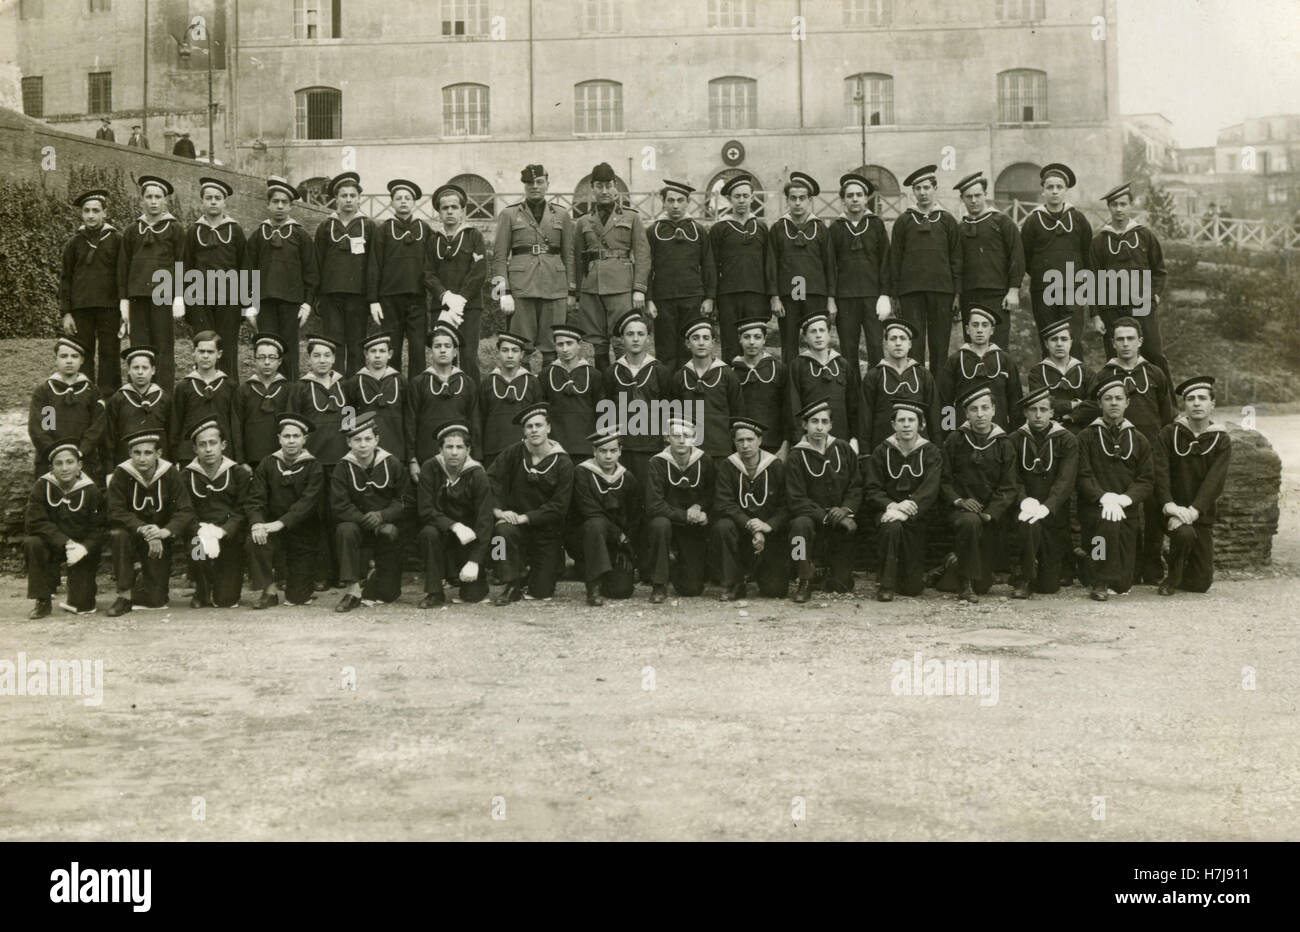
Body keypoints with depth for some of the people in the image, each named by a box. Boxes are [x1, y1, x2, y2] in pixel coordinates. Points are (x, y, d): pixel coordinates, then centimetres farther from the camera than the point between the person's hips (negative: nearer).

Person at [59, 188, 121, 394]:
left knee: (109, 353, 0)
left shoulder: (116, 239, 4)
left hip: (109, 307, -1)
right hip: (81, 308, 1)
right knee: (83, 355, 3)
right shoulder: (74, 242, 7)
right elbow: (65, 279, 8)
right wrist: (66, 313, 2)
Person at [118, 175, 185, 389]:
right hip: (138, 295, 3)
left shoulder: (174, 229, 6)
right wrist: (124, 300, 6)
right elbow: (123, 266, 14)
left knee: (164, 347, -4)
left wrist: (179, 297, -7)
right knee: (139, 347, 1)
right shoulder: (132, 231, 14)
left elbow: (182, 265, 2)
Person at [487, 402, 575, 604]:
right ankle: (512, 587, -16)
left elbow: (559, 506, -14)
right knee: (503, 531, -36)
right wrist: (498, 510, -22)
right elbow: (492, 478, -7)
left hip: (547, 531, -1)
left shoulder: (563, 463, -10)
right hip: (517, 522, 1)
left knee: (542, 592, -1)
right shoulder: (513, 453, -3)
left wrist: (526, 517, -22)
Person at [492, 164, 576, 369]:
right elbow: (499, 256, 3)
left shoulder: (561, 217, 13)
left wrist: (572, 292, 6)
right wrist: (504, 292, -7)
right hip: (521, 288, -2)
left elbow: (569, 257, 13)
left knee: (553, 348, 0)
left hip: (555, 288, 2)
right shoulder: (509, 215, 7)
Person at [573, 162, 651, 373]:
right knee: (597, 344, 3)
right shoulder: (583, 222, 15)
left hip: (621, 286, -3)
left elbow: (642, 255, 3)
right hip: (591, 288, 3)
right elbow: (577, 259, 16)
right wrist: (577, 294, 11)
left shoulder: (632, 218, 8)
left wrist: (639, 290, -7)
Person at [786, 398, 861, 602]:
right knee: (801, 524, -39)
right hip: (812, 518, -2)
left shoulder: (843, 449, 4)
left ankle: (836, 571, 36)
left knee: (842, 587, -4)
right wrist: (826, 516, -22)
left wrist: (846, 509, -15)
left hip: (841, 519, 2)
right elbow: (797, 501, -11)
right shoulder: (796, 457, -6)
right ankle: (805, 582, -21)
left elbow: (856, 486, 5)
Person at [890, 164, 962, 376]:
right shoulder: (903, 221, 9)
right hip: (911, 291, 0)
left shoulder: (947, 220, 9)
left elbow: (956, 258, 8)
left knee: (940, 344, 2)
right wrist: (895, 294, 1)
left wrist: (957, 293, 1)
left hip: (941, 290, 0)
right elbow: (895, 260, 8)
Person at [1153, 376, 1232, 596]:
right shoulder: (1169, 434, -3)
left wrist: (1193, 510, -28)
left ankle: (1179, 576, 37)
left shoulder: (1221, 440, -1)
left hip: (1202, 513, 2)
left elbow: (1214, 481, -13)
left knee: (1201, 582, 1)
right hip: (1175, 509, -2)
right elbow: (1160, 473, -13)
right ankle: (1172, 577, -9)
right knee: (1184, 533, -36)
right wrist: (1169, 505, -29)